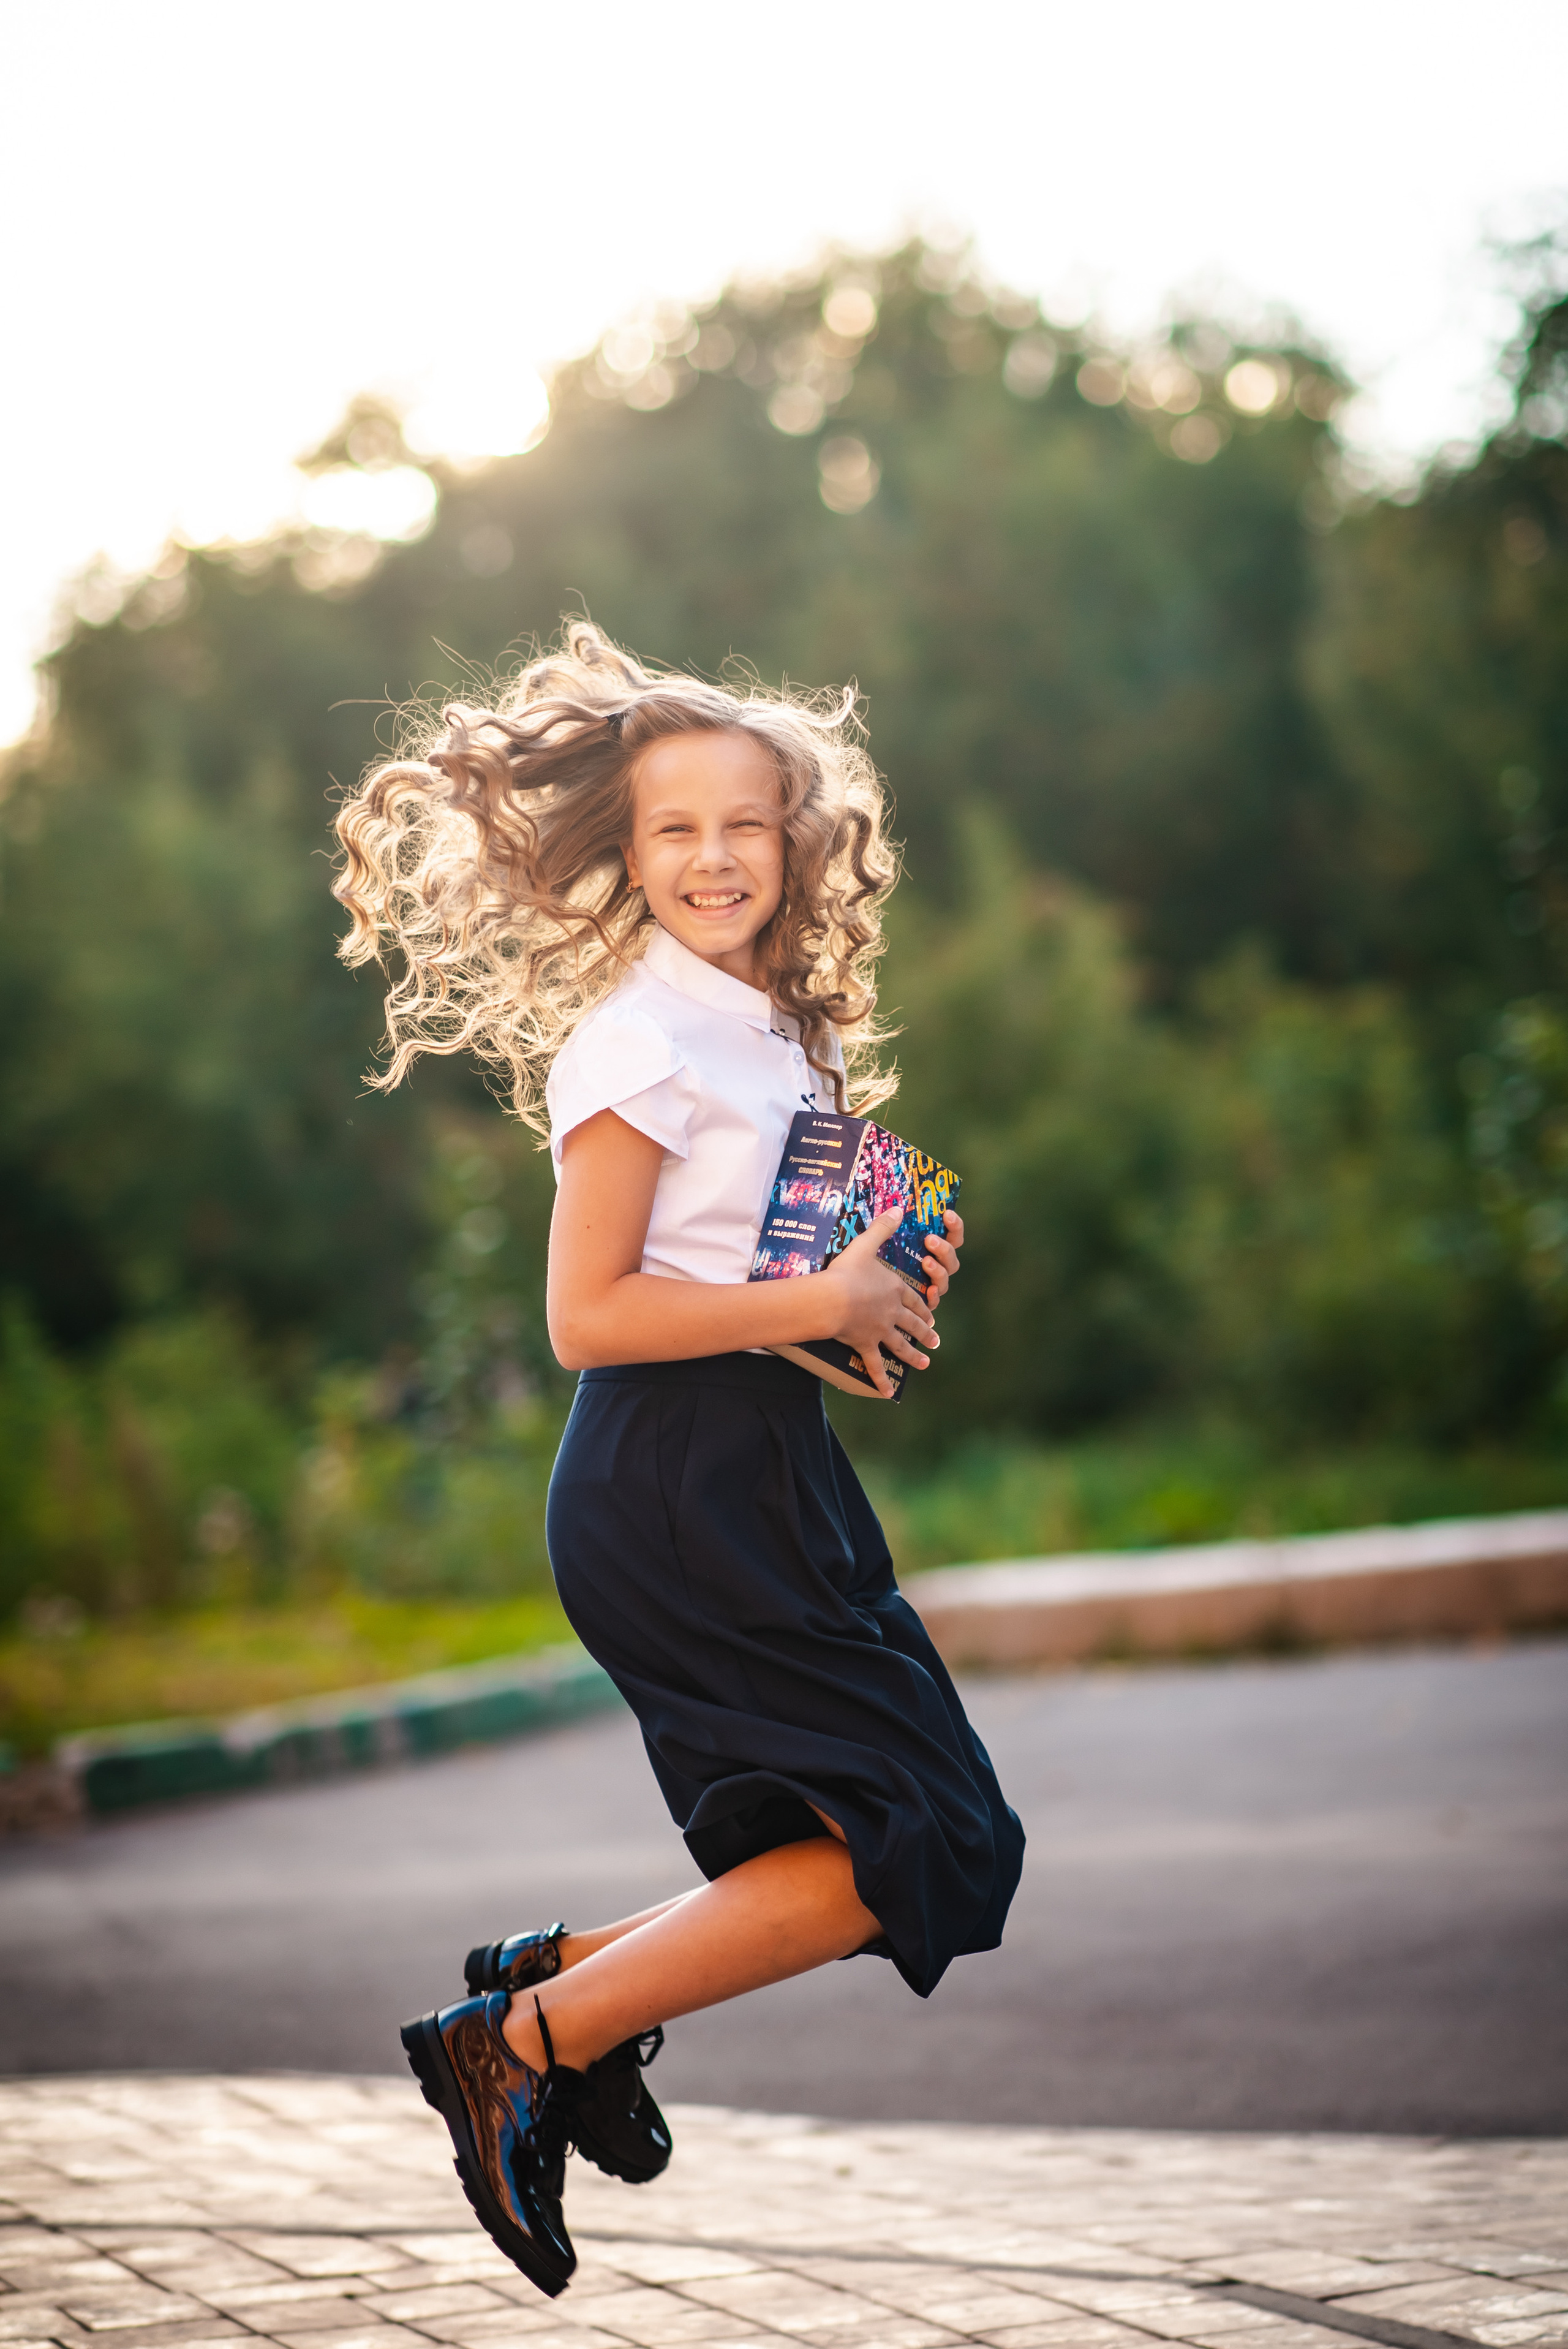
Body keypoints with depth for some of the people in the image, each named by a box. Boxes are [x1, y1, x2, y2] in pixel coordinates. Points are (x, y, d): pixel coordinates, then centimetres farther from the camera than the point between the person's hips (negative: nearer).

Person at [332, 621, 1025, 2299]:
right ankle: (526, 2038, -5)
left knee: (898, 1851, 9)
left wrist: (896, 1281, 7)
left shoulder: (781, 1030, 14)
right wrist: (824, 1304, -15)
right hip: (671, 1483, -9)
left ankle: (569, 1972, 15)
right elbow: (588, 1316, -17)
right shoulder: (636, 1039, -12)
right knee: (924, 1845, -10)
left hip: (765, 1465, 9)